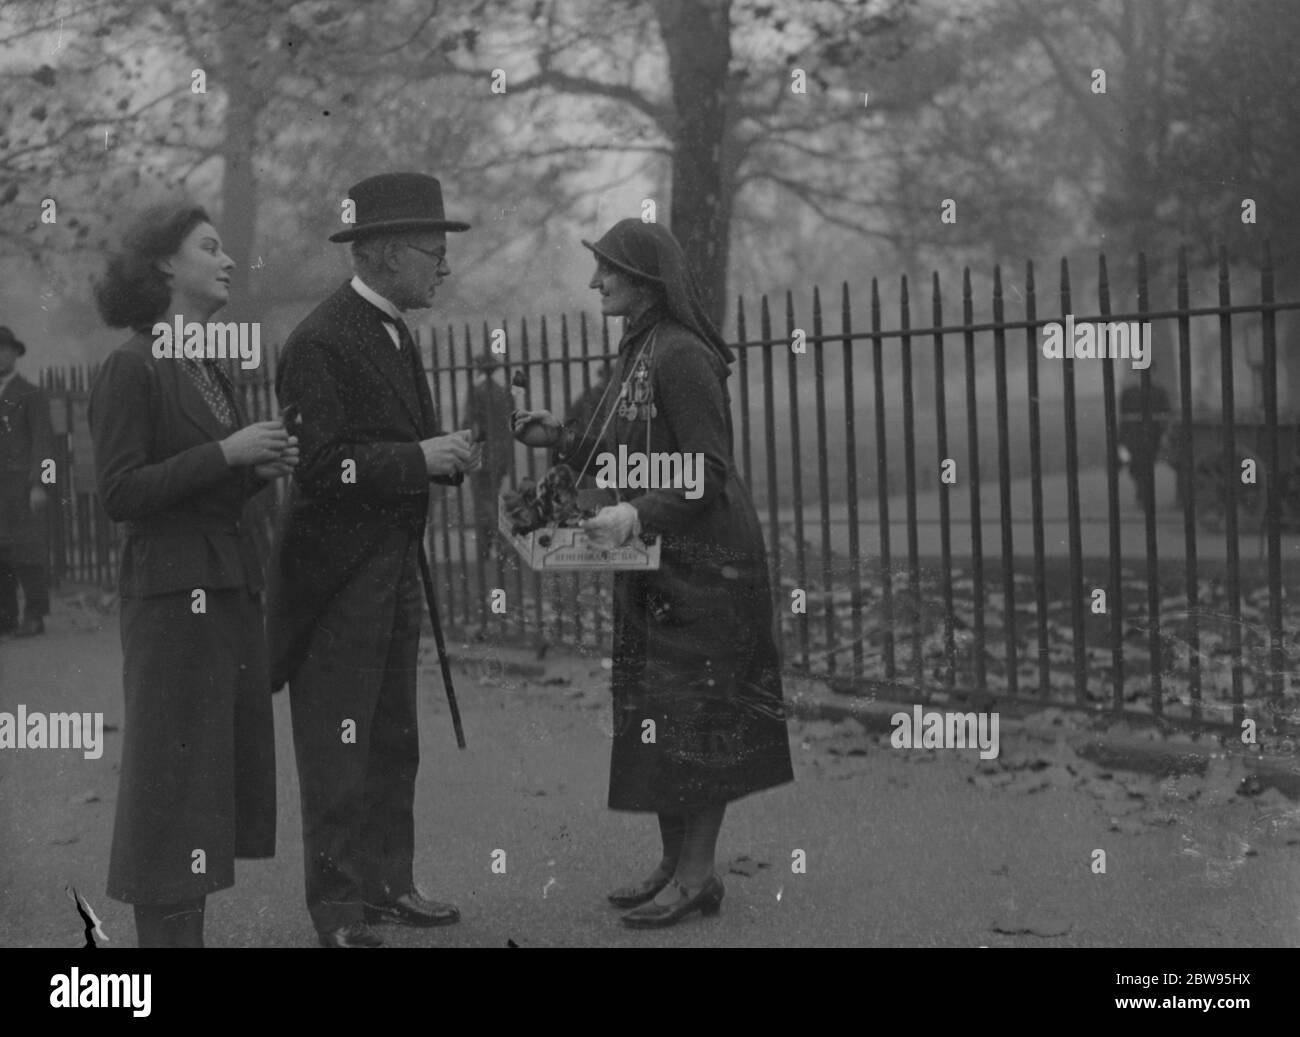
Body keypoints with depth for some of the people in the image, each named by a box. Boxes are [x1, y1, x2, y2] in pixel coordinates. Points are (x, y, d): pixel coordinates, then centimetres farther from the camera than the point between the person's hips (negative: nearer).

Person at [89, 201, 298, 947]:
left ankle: (189, 930, 15)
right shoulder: (132, 369, -8)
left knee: (229, 768, 8)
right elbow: (120, 492, -15)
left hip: (231, 586, 8)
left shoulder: (211, 371, 16)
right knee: (174, 770, -6)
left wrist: (263, 468, 2)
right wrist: (226, 452, -17)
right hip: (174, 591, -8)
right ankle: (163, 930, -1)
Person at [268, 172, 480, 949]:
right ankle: (339, 911, 4)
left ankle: (387, 883, 24)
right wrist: (419, 458, -23)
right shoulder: (321, 343, -17)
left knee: (393, 740, 15)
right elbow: (322, 465, -23)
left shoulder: (397, 336, 12)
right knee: (338, 748, -3)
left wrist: (450, 454, 3)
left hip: (394, 567, 9)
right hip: (336, 575, -9)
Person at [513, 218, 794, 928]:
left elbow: (709, 473, -20)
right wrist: (560, 440, 9)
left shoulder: (681, 356, -16)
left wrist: (639, 515, -31)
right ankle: (675, 863, 18)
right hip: (656, 563, 10)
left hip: (703, 560, -10)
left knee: (692, 710, -4)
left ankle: (698, 874, 2)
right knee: (651, 709, 11)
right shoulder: (640, 351, 13)